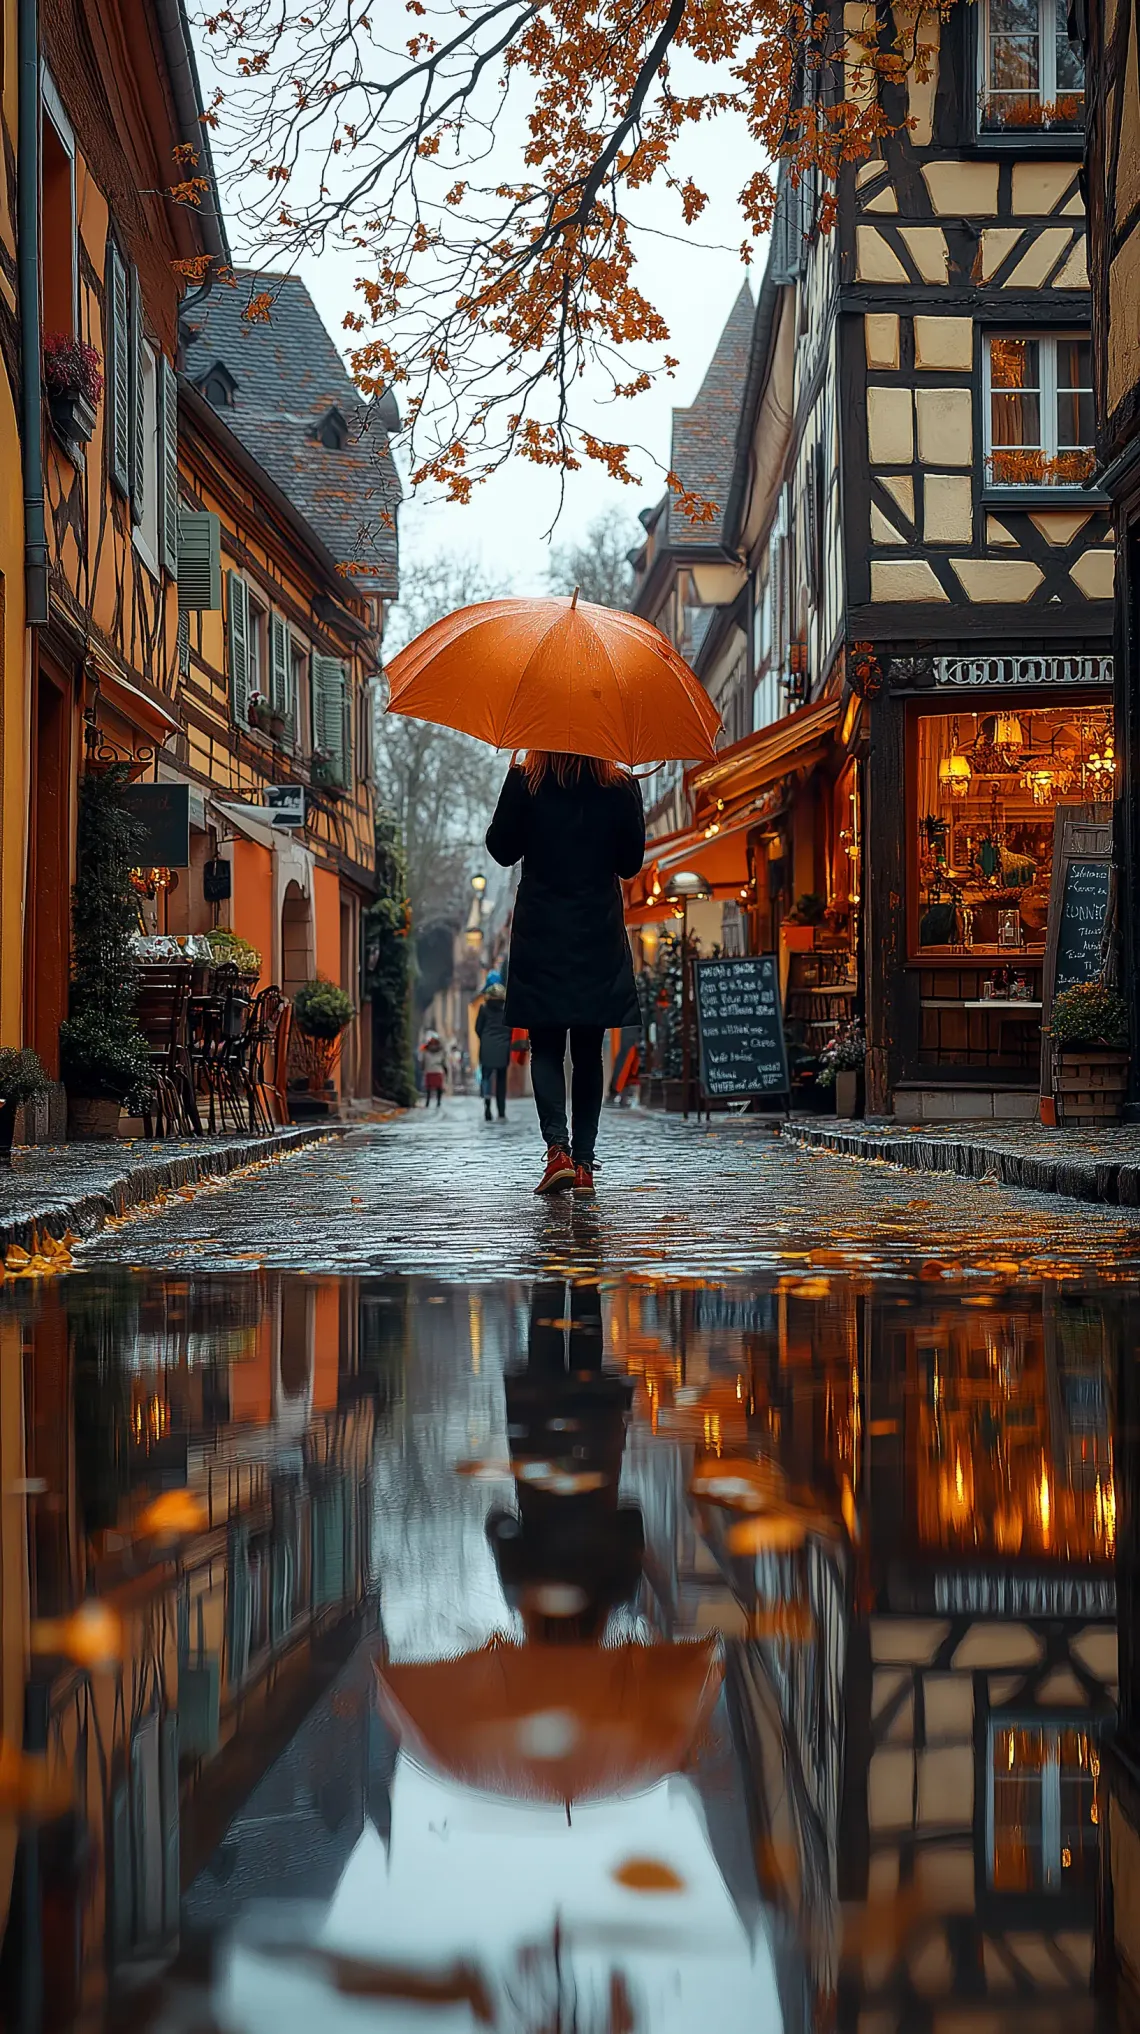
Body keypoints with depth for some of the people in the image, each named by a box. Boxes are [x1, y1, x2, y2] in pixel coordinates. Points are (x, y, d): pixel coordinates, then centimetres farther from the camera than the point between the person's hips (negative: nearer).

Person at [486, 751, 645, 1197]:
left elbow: (502, 849, 2)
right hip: (599, 938, 1)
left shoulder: (524, 782, -8)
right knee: (589, 1052, 9)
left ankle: (558, 1147, -13)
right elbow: (631, 862, 4)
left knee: (545, 1046, 6)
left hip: (541, 935, -1)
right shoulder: (622, 787, -3)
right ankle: (584, 1163, 8)